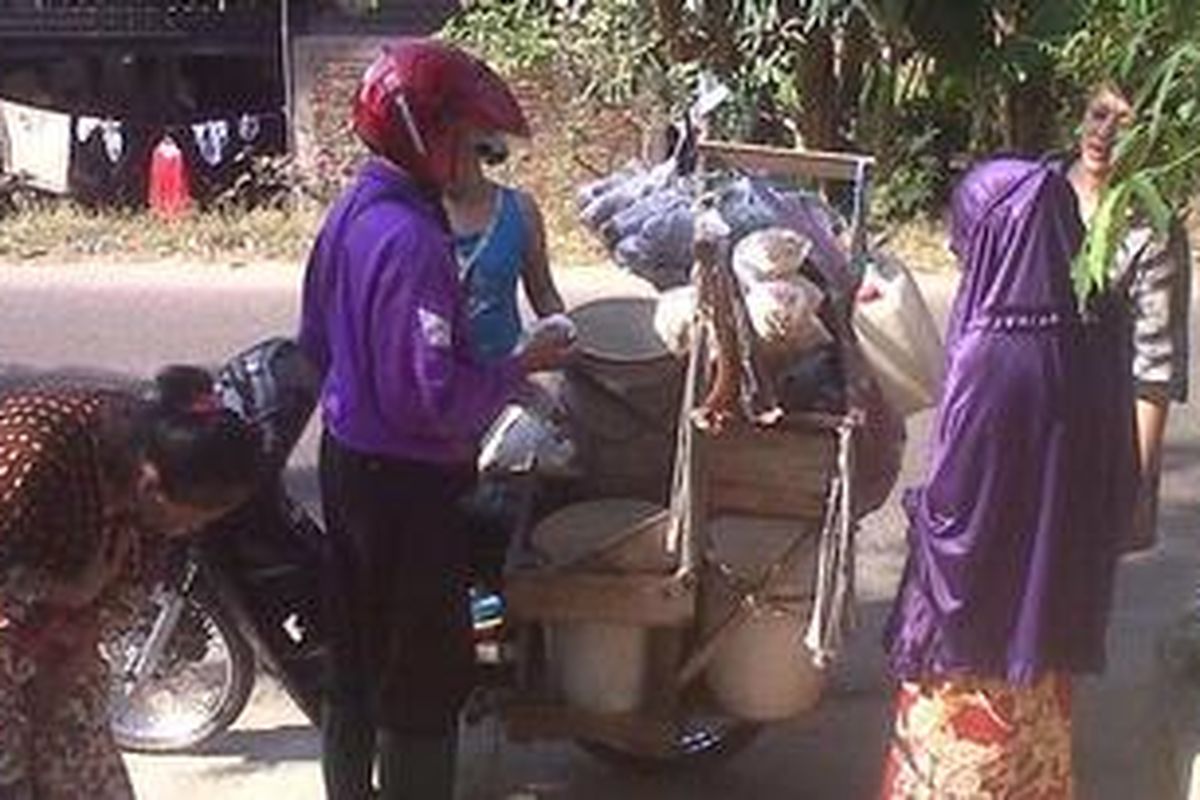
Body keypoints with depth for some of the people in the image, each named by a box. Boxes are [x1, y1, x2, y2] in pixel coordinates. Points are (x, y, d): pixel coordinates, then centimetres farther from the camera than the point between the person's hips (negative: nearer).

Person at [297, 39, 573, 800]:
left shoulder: (351, 211, 4)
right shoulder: (412, 240, -25)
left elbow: (316, 340, 15)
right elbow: (434, 398, -27)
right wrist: (520, 366, -15)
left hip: (347, 459, 10)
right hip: (409, 483, -9)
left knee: (356, 653, 22)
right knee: (424, 676, 5)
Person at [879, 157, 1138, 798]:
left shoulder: (993, 356, -28)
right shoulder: (1095, 333, -8)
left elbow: (952, 504, -21)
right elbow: (1118, 479, 3)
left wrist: (918, 508, 0)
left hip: (982, 607, -6)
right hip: (1058, 596, 6)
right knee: (1036, 737, 23)